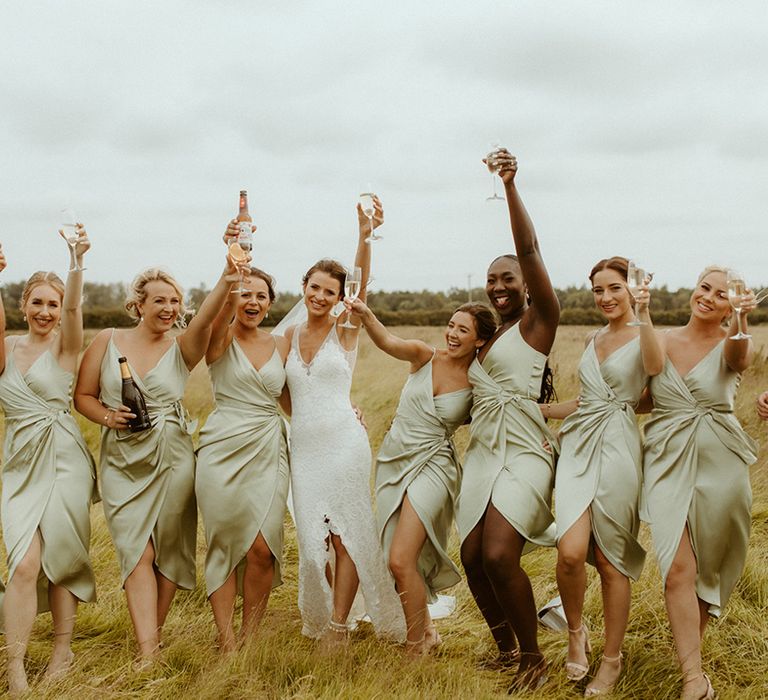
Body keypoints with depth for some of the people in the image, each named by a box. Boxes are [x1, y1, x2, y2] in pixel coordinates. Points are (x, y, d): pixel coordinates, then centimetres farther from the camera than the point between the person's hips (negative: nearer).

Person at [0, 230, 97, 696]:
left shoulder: (66, 345, 0)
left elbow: (74, 307, -19)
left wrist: (77, 262, -35)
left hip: (64, 461, -2)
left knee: (59, 560, 4)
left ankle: (63, 651, 20)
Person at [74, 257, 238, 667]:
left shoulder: (181, 348, 1)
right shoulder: (107, 341, 3)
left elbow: (204, 318, -19)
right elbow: (83, 396, 8)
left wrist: (227, 277, -36)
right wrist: (107, 416, -13)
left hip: (172, 459, 1)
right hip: (122, 463, -1)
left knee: (169, 550, 5)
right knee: (137, 551, -8)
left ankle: (152, 636, 22)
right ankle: (147, 652, -10)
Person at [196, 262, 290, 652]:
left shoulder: (281, 345, 12)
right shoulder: (220, 339, 0)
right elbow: (223, 309, -23)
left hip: (268, 452, 3)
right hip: (223, 451, -3)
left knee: (262, 549, -5)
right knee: (224, 544, 1)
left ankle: (249, 638, 11)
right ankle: (225, 641, 10)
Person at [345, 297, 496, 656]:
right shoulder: (425, 356, -4)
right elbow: (387, 342, -22)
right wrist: (365, 314, -41)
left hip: (432, 466, -4)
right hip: (393, 460, 4)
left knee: (401, 560, -15)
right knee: (403, 560, 14)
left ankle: (416, 648, 3)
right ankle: (425, 630, 36)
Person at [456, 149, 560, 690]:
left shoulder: (538, 321, -2)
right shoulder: (487, 338, 19)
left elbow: (529, 249, -15)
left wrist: (511, 186, -23)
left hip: (524, 453, -7)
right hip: (482, 453, 7)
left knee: (499, 556, -19)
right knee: (472, 557, 2)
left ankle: (534, 657, 1)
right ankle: (505, 649, 23)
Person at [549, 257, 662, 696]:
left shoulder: (642, 338, 0)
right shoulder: (594, 341, 18)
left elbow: (656, 368, -25)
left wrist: (644, 314, -29)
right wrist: (540, 408, 26)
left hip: (618, 450, -4)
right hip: (580, 445, 4)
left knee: (611, 561, 1)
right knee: (571, 553, -13)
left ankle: (612, 660, 17)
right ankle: (576, 631, 13)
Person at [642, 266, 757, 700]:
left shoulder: (733, 346, -3)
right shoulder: (661, 342, 5)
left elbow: (738, 357, -27)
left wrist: (740, 320, -50)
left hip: (718, 465, 0)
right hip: (669, 463, 1)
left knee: (710, 567, 10)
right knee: (679, 568, -11)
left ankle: (692, 645, 32)